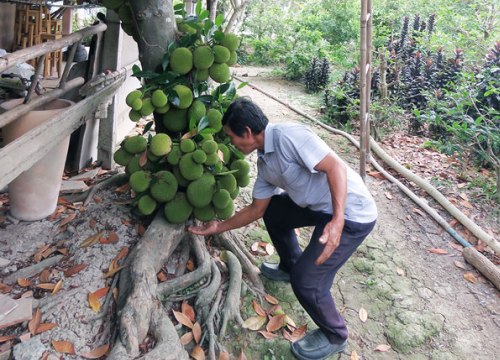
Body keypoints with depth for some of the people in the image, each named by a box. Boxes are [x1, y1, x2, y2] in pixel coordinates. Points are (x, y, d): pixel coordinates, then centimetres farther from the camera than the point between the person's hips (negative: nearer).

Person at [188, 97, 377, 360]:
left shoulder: (289, 136, -21)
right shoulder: (264, 163, 7)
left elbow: (336, 167, -25)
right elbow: (257, 209, 16)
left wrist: (337, 220, -33)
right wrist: (219, 227, 21)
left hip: (351, 213, -9)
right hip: (320, 207, 9)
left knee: (306, 279, -12)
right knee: (272, 210, 21)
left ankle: (334, 336, 17)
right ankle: (290, 267, 41)